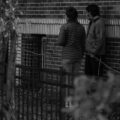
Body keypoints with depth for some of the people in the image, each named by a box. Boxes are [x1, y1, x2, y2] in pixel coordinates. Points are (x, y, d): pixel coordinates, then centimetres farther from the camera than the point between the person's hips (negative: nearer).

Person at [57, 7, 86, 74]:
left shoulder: (64, 27, -10)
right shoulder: (81, 27, 3)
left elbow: (60, 42, -12)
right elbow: (83, 43, 6)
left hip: (68, 56, -4)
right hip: (78, 55, 4)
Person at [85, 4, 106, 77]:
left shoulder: (99, 22, -16)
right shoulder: (92, 22, 14)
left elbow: (100, 39, -20)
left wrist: (94, 52, -19)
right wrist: (88, 51, 13)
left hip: (96, 54, -10)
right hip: (89, 53, 10)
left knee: (97, 75, -4)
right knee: (88, 74, 14)